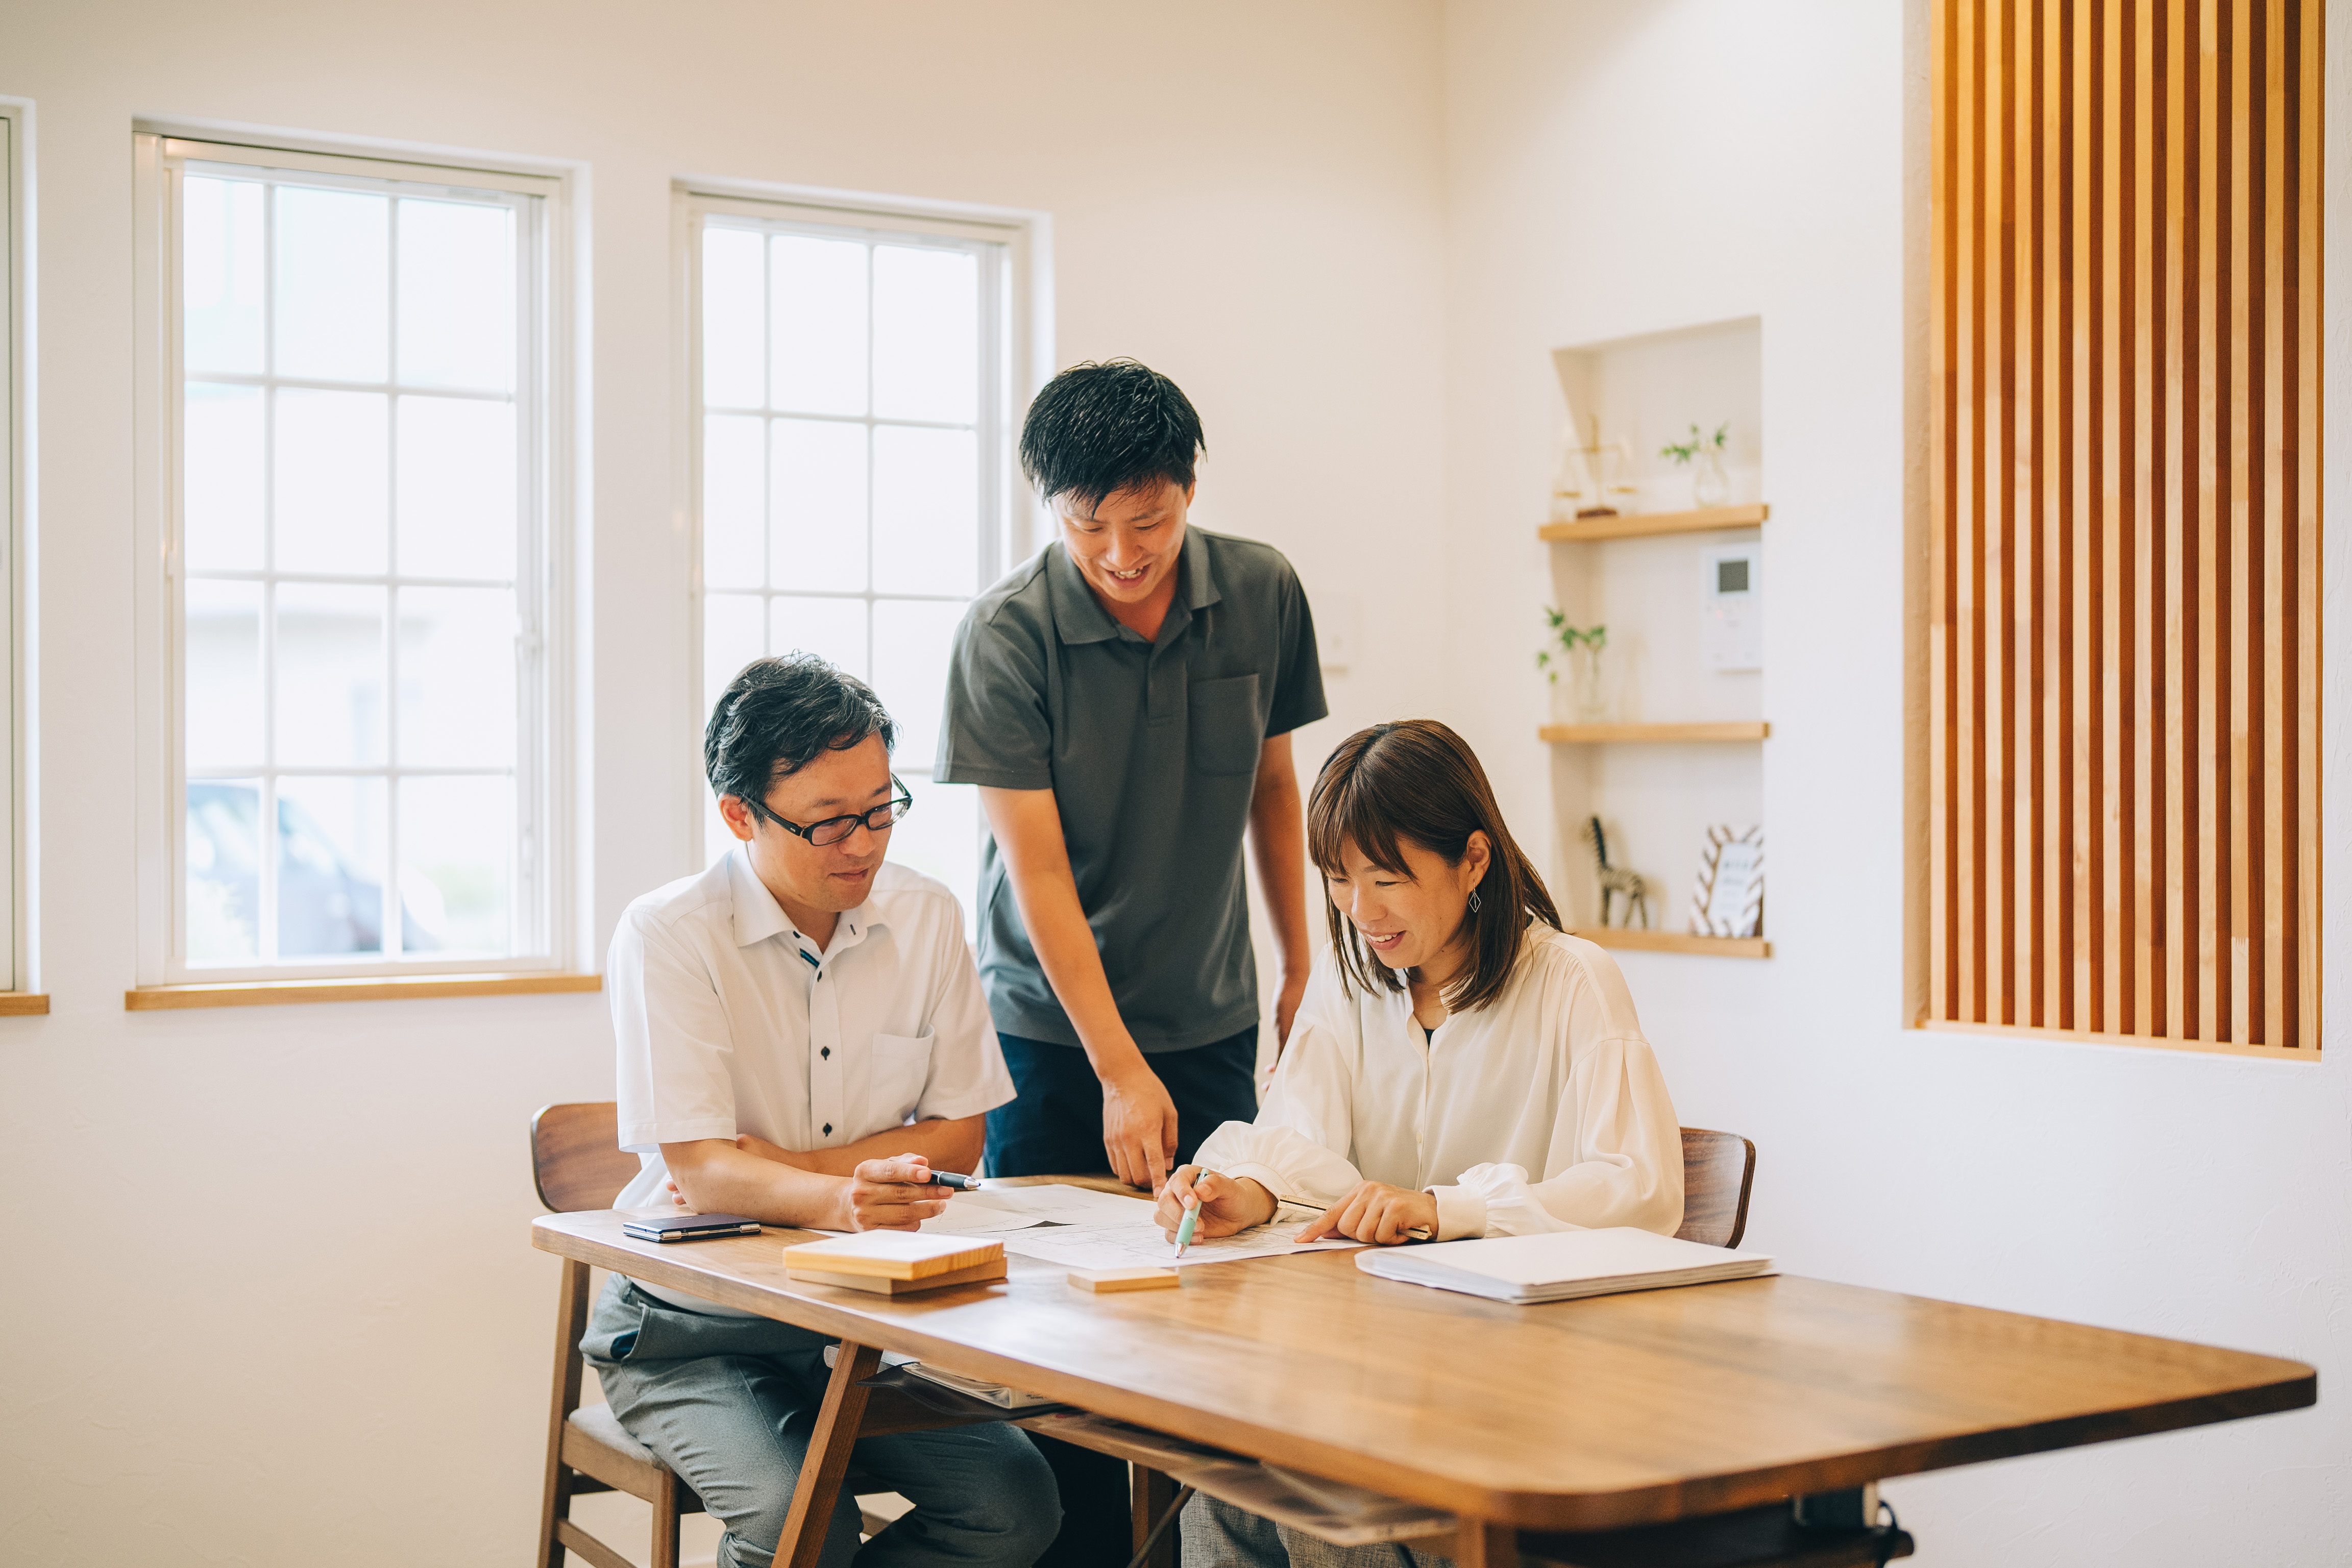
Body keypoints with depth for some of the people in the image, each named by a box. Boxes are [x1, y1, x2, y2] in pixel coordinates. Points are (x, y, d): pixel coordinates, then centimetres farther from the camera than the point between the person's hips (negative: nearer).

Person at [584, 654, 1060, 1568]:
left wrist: (773, 1171, -13)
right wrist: (840, 1201, -41)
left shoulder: (927, 920, 1)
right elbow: (701, 1171, -20)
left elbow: (960, 1138, 1)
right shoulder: (666, 937, -13)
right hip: (693, 1328, -4)